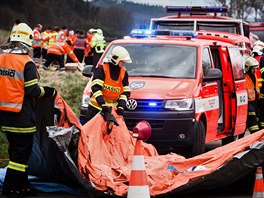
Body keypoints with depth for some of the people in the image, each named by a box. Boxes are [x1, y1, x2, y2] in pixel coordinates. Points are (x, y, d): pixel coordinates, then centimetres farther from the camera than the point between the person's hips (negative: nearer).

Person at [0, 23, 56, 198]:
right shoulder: (27, 63, -15)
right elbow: (32, 91, -13)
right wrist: (48, 92, 4)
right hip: (21, 117, -7)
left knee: (16, 149, 18)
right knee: (22, 152, 1)